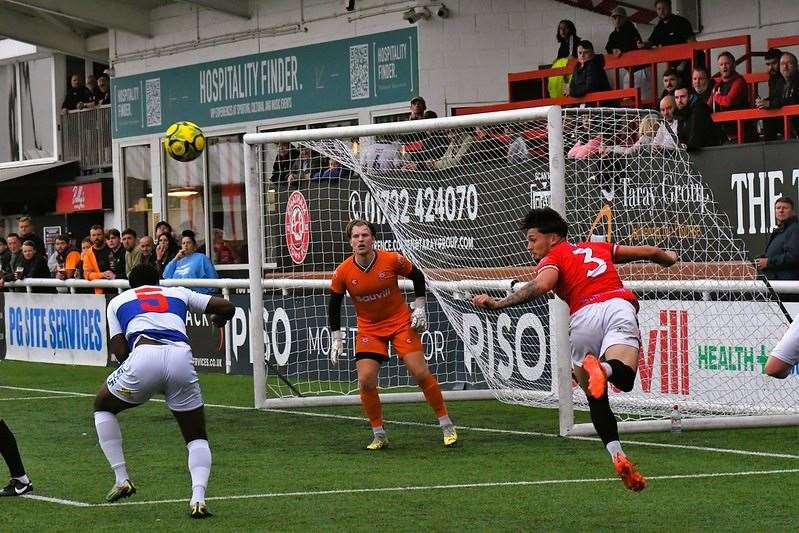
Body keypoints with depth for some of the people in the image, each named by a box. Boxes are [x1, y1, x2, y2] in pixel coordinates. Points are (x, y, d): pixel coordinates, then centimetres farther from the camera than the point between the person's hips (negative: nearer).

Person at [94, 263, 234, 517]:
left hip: (144, 356, -1)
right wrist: (218, 320, 49)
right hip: (181, 358, 1)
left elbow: (120, 352, 15)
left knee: (102, 406, 29)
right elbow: (226, 307, 26)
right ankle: (198, 497, -8)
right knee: (197, 438, 18)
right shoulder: (178, 293, 31)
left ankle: (121, 479, 21)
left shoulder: (118, 301, 27)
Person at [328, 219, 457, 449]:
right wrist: (336, 339, 0)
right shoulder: (343, 272, -12)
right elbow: (334, 305, 1)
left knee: (420, 373, -8)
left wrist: (419, 308, -2)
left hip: (401, 322, -1)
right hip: (368, 329, 2)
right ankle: (379, 436, 7)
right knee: (365, 381, -11)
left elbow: (417, 277, 2)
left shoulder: (392, 260, -16)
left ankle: (447, 427, 6)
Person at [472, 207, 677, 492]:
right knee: (624, 379, -19)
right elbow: (650, 252, 37)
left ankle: (617, 456, -1)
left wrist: (498, 303, -9)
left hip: (584, 317, -2)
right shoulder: (599, 248, 32)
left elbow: (541, 285, -6)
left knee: (596, 399, 11)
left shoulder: (553, 258, 18)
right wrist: (668, 257, 59)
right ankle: (604, 368, -50)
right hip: (619, 306, 2)